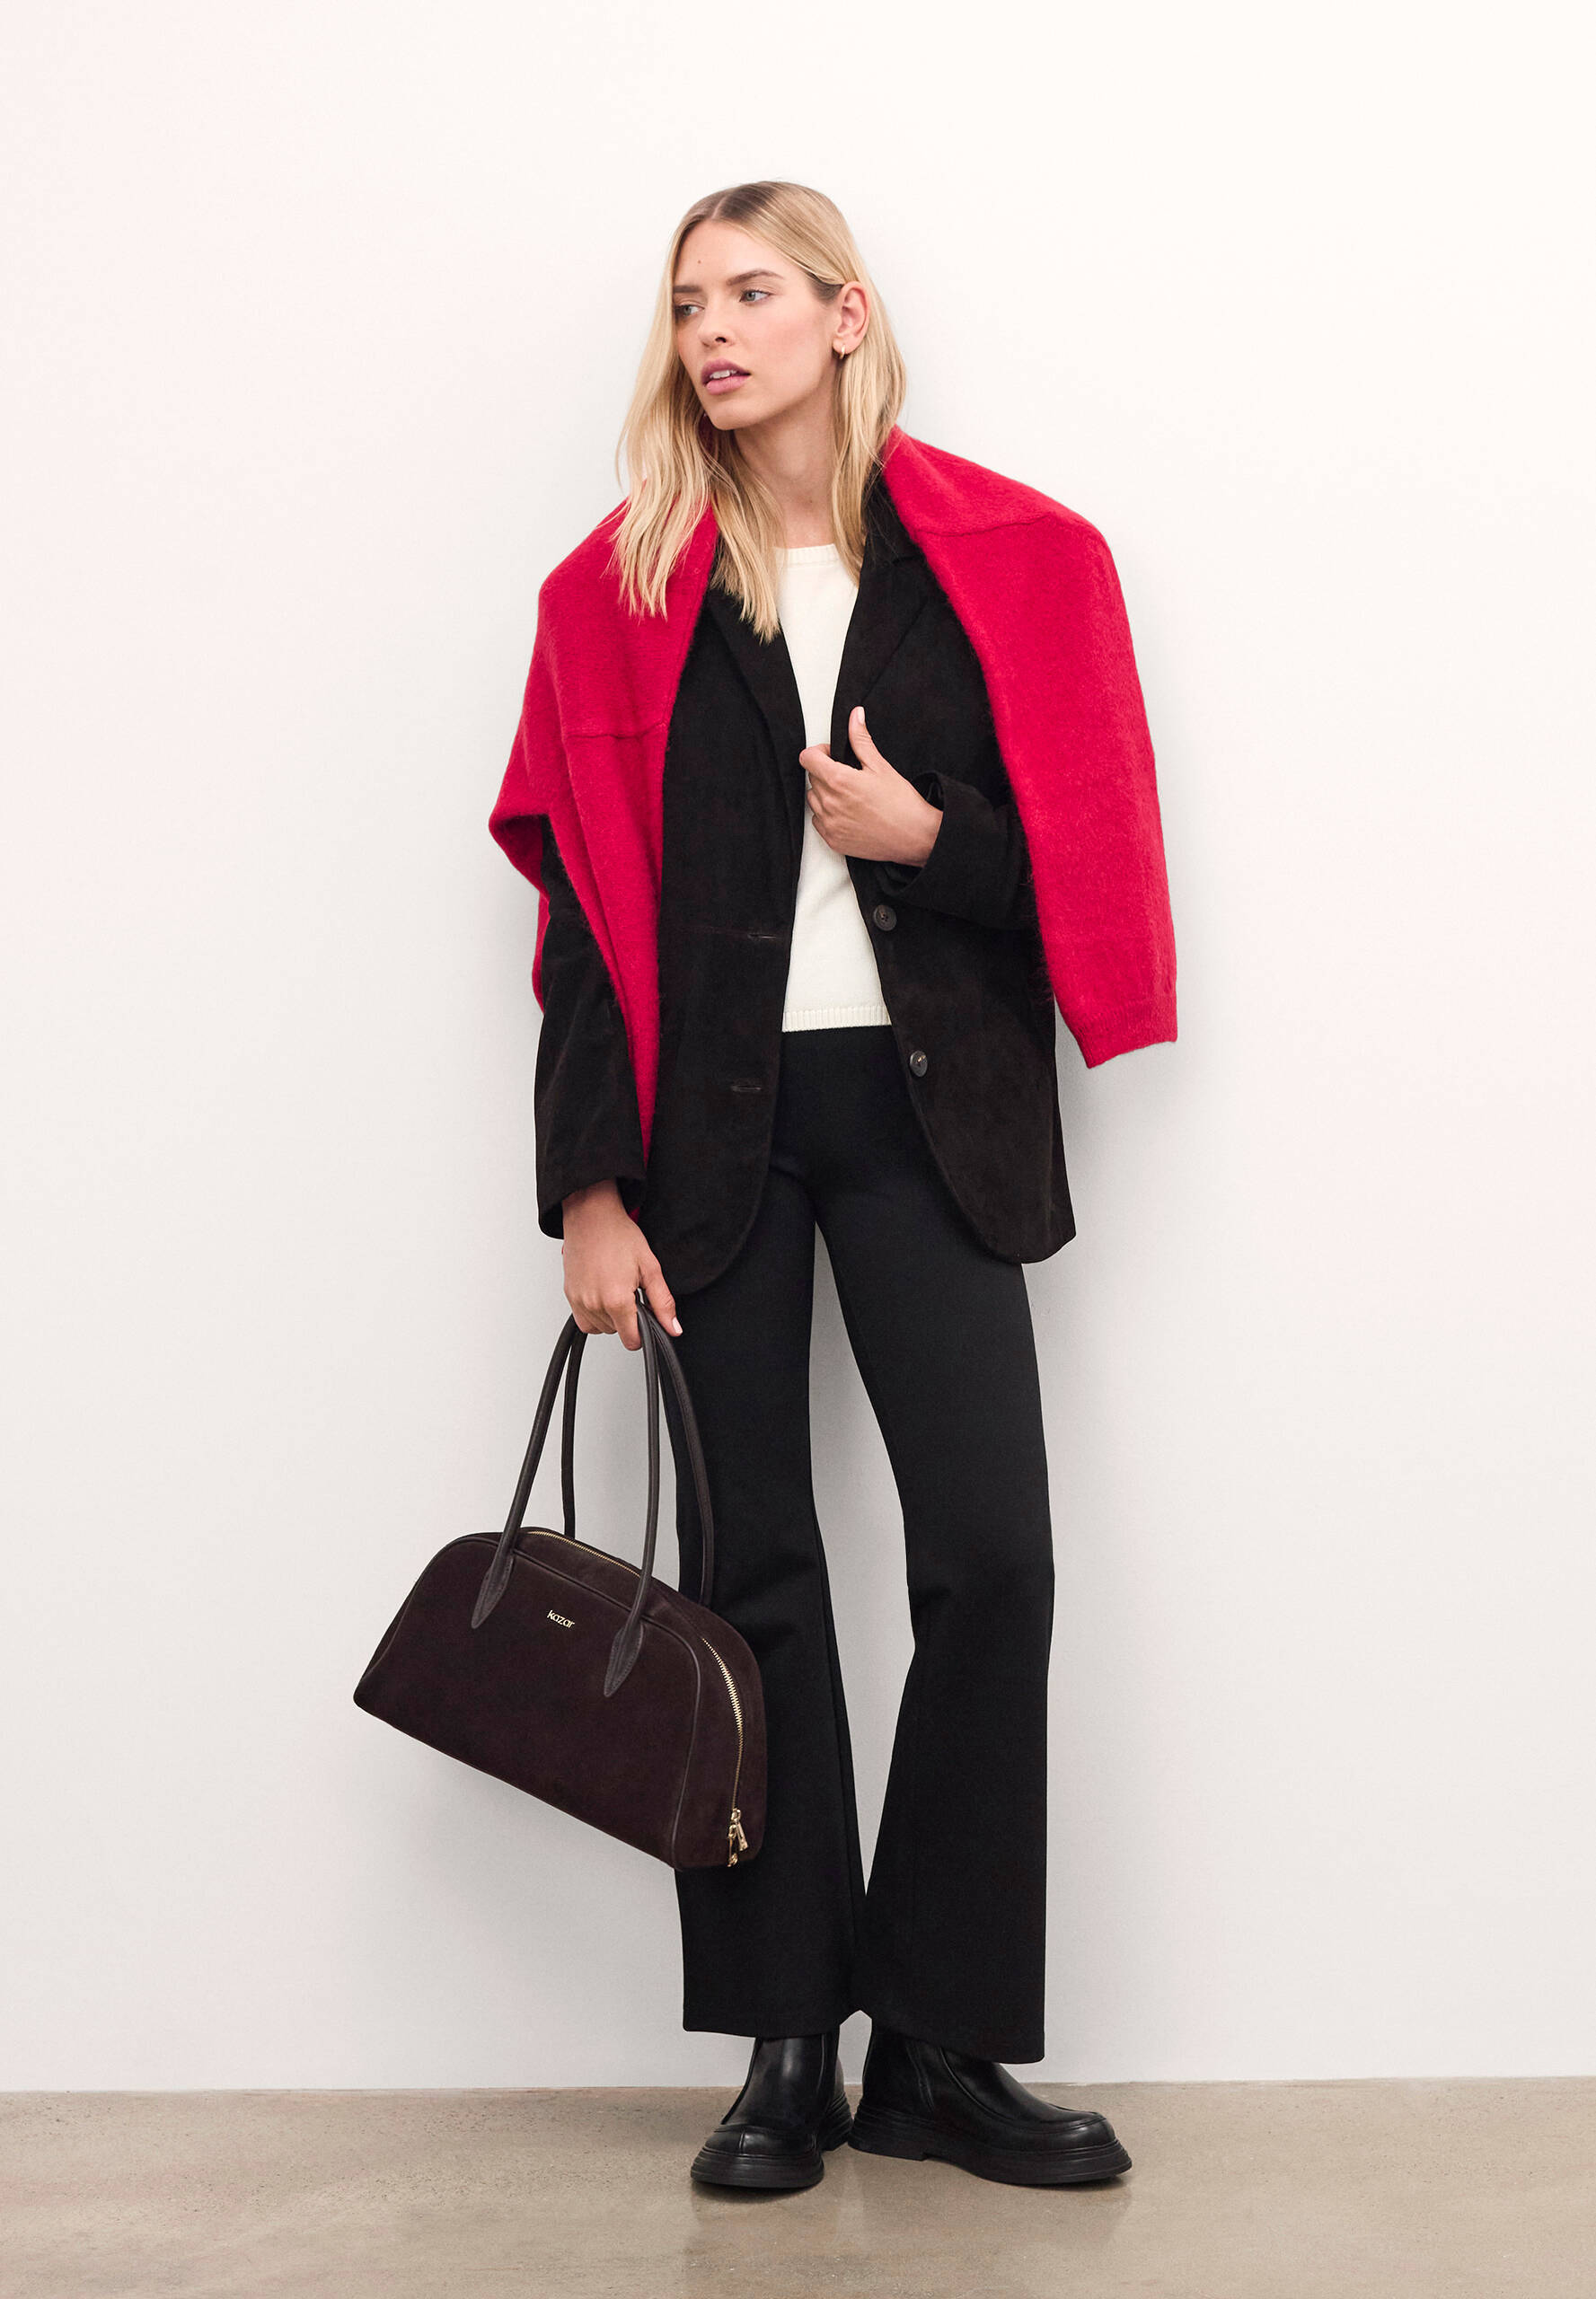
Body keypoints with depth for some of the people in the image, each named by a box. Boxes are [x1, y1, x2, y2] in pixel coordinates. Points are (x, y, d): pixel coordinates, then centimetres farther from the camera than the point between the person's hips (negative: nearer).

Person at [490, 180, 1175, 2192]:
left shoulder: (1010, 564, 5)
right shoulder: (621, 590, 6)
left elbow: (1087, 865, 6)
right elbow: (585, 911, 2)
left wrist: (926, 839, -12)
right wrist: (590, 1188, -5)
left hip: (925, 1115, 0)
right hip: (712, 1120, 1)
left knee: (991, 1556, -7)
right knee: (755, 1570, 3)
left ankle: (940, 2052, 5)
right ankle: (788, 2050, 13)